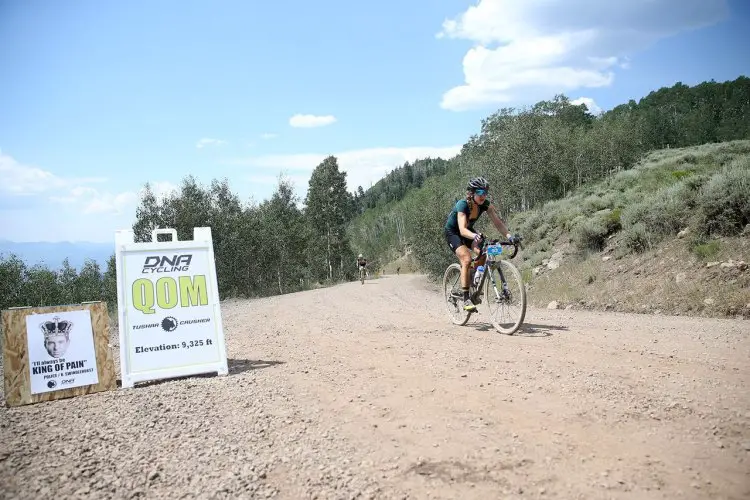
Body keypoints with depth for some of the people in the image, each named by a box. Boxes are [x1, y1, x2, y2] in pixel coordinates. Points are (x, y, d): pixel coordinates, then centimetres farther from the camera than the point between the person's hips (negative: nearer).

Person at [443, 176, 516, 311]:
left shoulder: (486, 204, -17)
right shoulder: (462, 205, -32)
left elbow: (498, 222, -24)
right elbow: (462, 230, -44)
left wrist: (509, 236, -41)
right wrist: (475, 236, -63)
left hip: (469, 231, 5)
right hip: (452, 232, -5)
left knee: (483, 253, -21)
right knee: (466, 259, -28)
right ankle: (466, 299, -24)